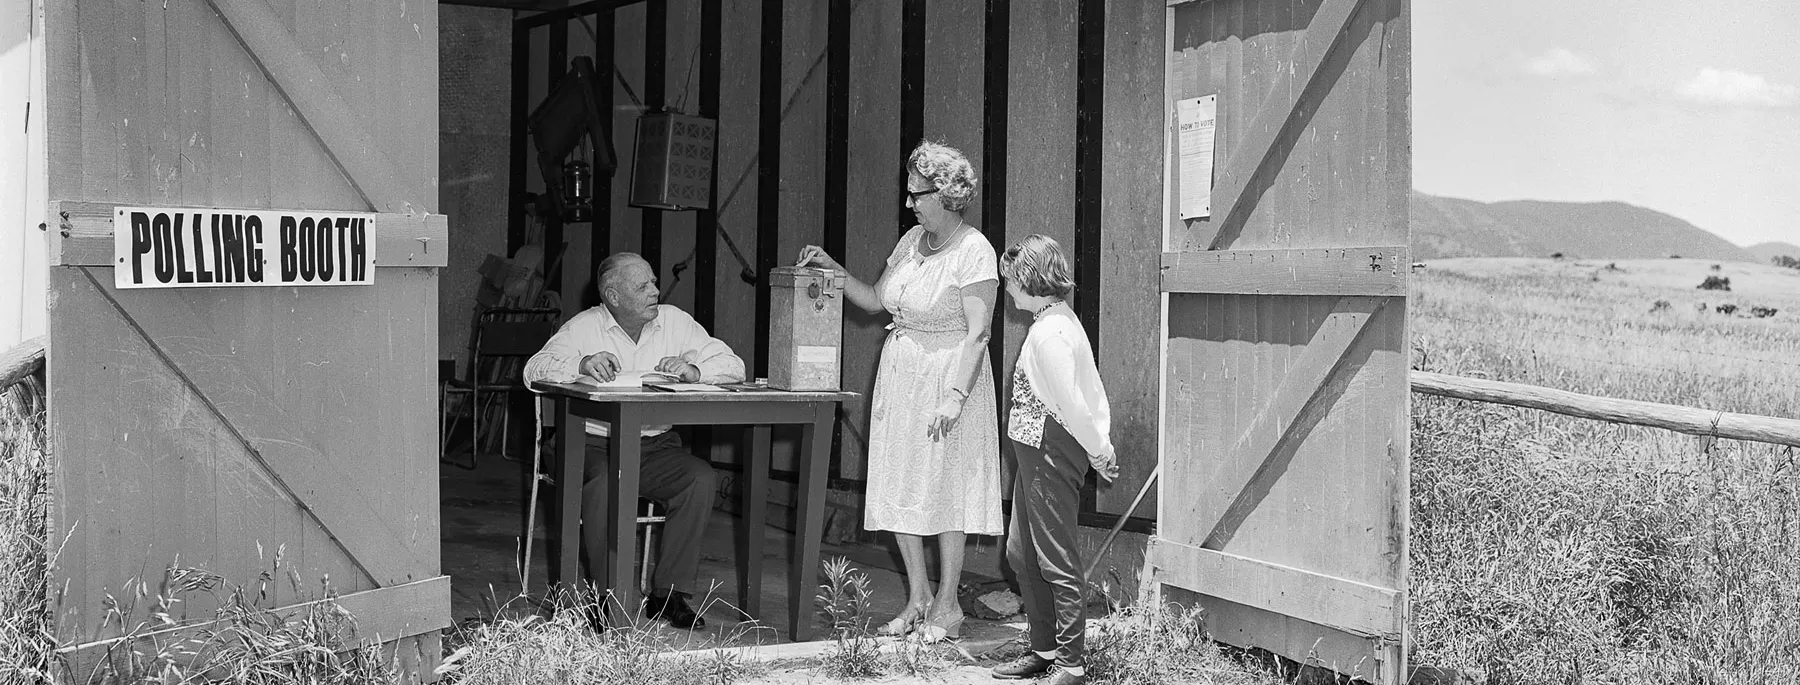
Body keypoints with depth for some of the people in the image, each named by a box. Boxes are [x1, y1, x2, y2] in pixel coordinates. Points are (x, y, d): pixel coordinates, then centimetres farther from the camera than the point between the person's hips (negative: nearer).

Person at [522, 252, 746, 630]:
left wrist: (693, 370, -19)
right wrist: (581, 364, -32)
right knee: (603, 485, -34)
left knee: (701, 478, -24)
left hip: (657, 444, 3)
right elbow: (535, 369, -13)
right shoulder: (585, 326, -2)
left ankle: (670, 592, -14)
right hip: (596, 443, -3)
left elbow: (733, 366, 2)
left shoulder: (675, 321, 6)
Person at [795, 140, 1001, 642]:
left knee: (945, 487, -1)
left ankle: (947, 606, 10)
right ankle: (918, 599, 19)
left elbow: (977, 333, -18)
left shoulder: (974, 252, -13)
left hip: (948, 375, -7)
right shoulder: (912, 241, 10)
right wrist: (833, 270, 7)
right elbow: (874, 300, 18)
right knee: (898, 488, 8)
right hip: (899, 374, 7)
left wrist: (955, 397, -25)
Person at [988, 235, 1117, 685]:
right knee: (1021, 552, 16)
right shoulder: (1061, 320, 12)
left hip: (1051, 451, -11)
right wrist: (1100, 445, 10)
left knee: (1057, 562, -3)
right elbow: (1091, 390, 12)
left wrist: (1099, 450, -12)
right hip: (1036, 450, 11)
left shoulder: (1048, 332, -20)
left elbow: (1071, 403, -21)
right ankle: (1044, 649, 26)